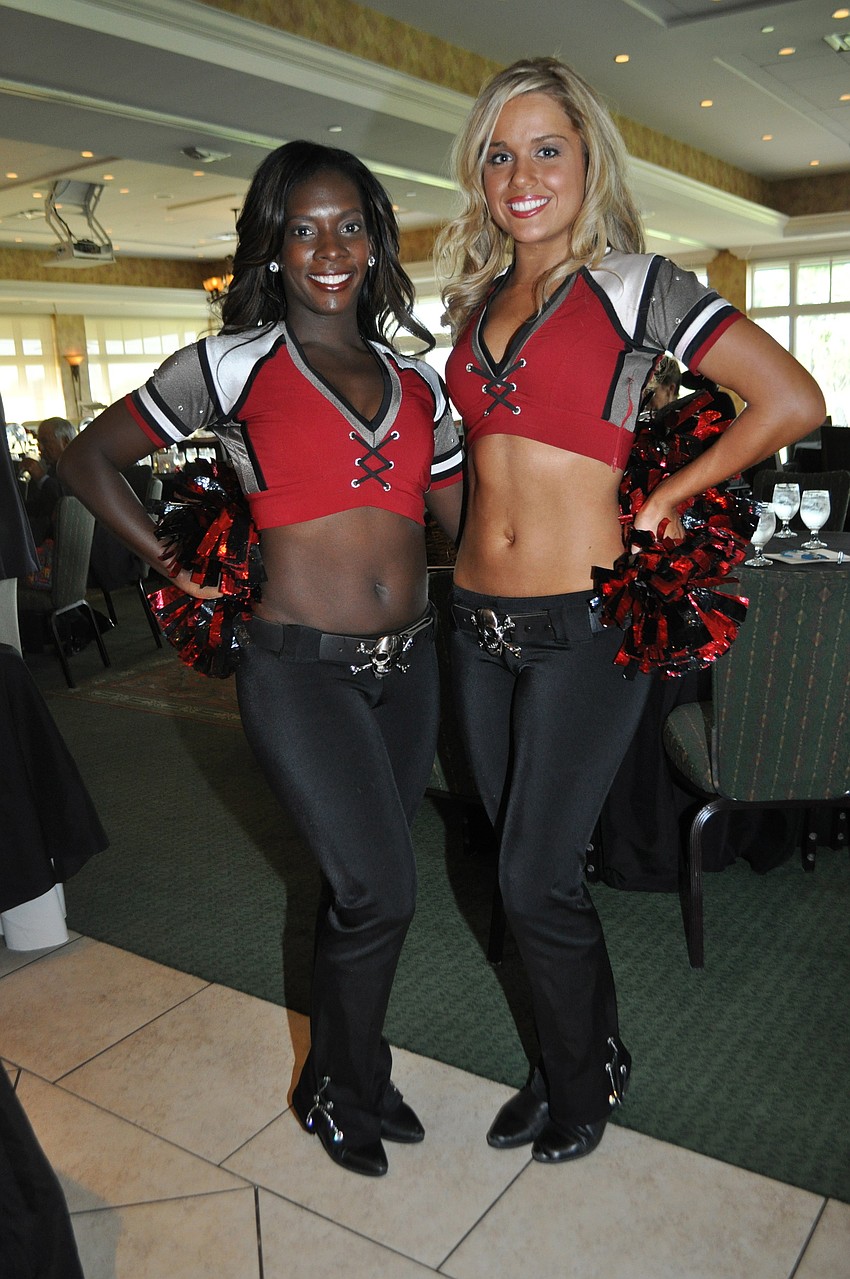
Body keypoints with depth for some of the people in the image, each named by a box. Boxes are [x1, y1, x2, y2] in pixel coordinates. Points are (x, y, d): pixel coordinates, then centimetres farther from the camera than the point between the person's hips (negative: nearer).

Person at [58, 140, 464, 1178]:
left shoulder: (418, 381, 11)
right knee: (380, 890, -5)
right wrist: (167, 565, 0)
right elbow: (89, 458, 6)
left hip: (409, 664, 5)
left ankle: (351, 1066, 39)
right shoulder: (236, 365, -1)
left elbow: (464, 518, 11)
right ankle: (338, 1090, 24)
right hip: (299, 669, -4)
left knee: (361, 885, 16)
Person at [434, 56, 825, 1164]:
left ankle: (585, 1076, 28)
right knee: (525, 869, 14)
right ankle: (574, 1059, 36)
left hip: (585, 624, -6)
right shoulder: (477, 299, 13)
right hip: (479, 619, 6)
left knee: (536, 880, -1)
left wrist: (667, 500, -7)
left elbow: (793, 402, -10)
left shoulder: (632, 282, -5)